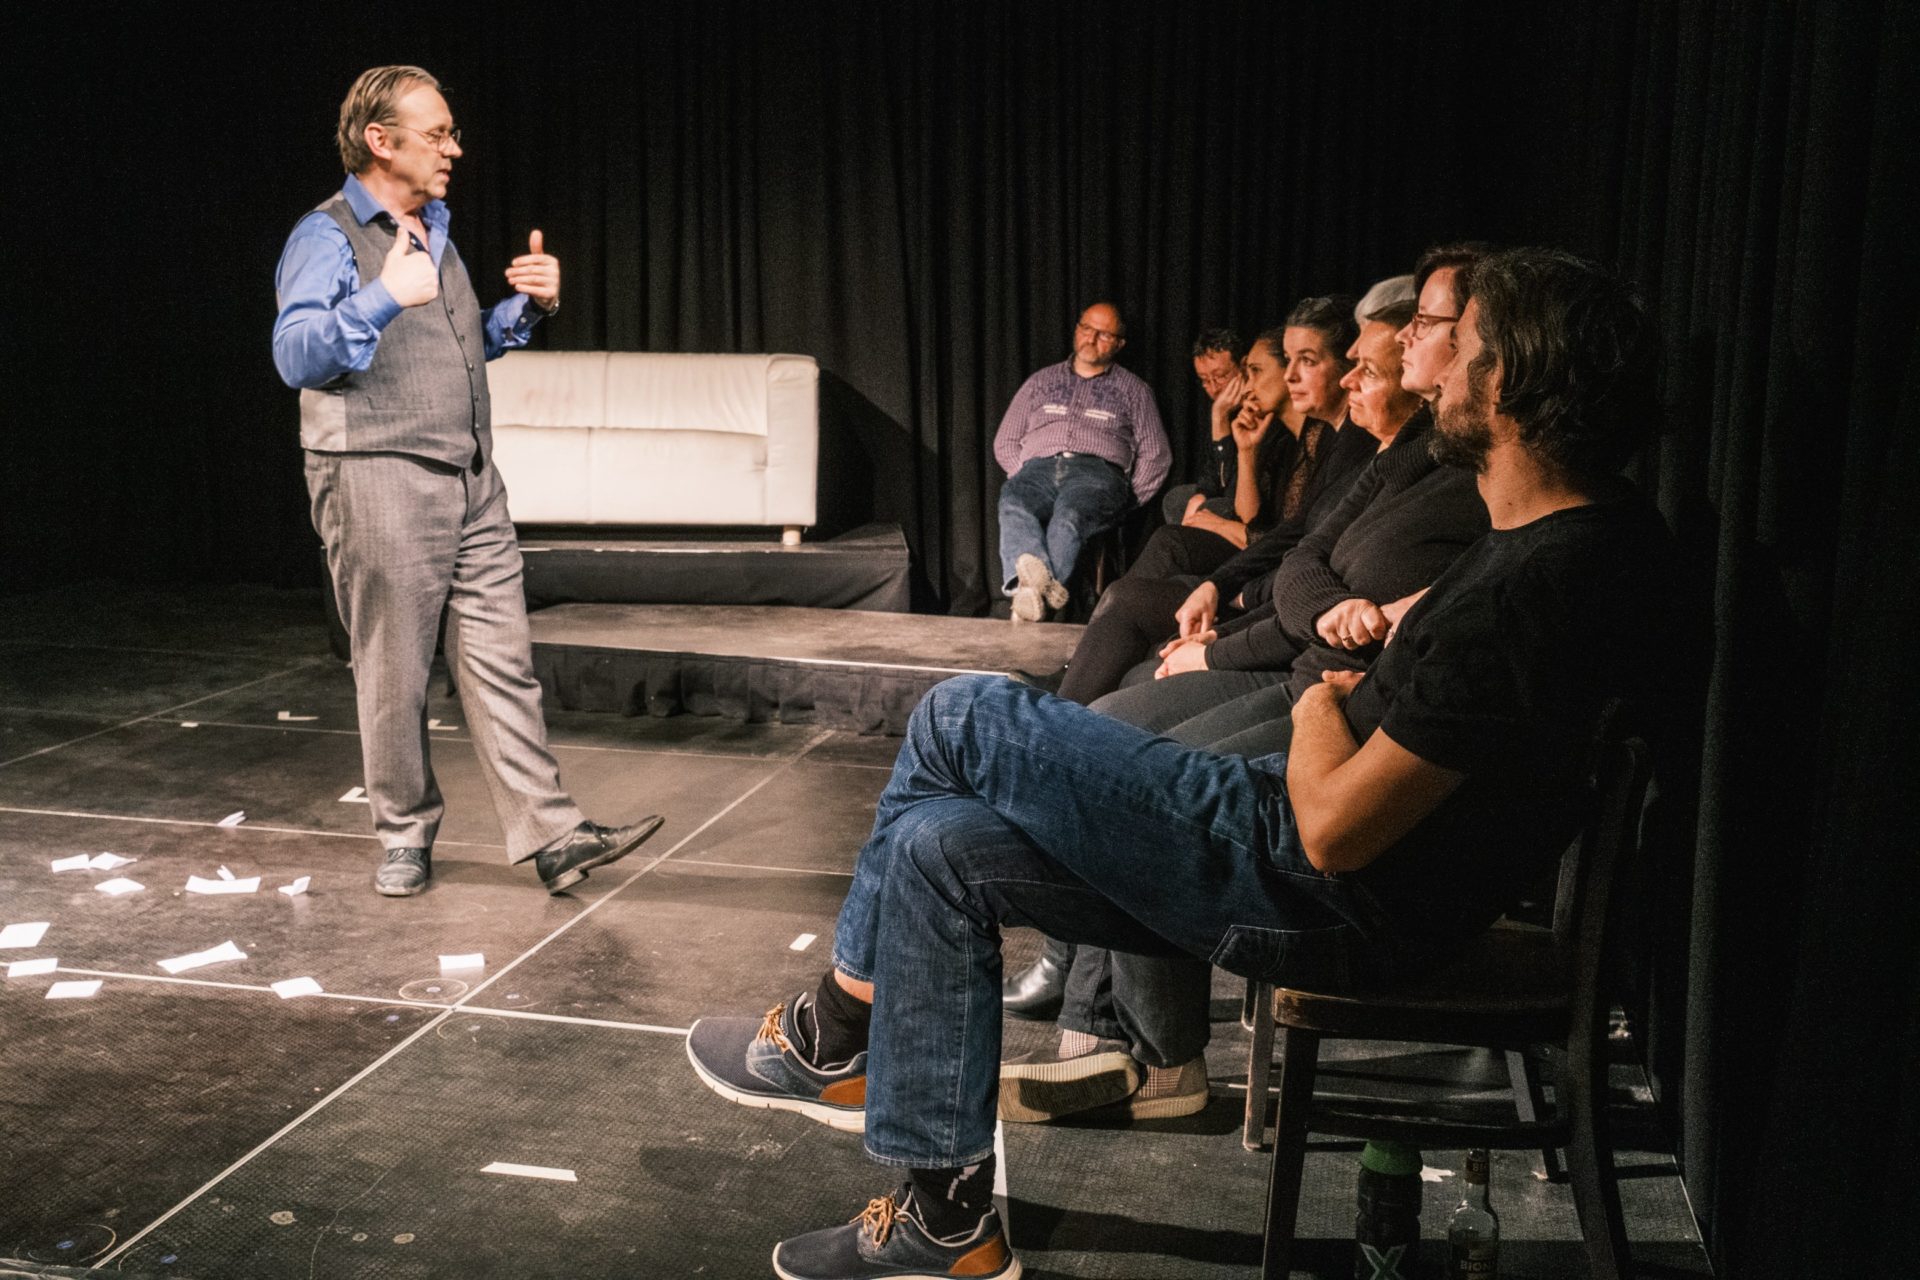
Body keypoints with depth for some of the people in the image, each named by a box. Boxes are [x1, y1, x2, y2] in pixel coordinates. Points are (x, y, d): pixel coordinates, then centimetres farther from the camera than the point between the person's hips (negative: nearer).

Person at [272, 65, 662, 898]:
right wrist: (383, 298, -31)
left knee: (502, 663, 3)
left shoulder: (434, 230, 18)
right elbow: (295, 355, -19)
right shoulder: (326, 238, -6)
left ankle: (552, 835, 4)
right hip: (378, 485, -7)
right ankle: (404, 836, 19)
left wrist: (529, 307, 11)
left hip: (471, 482, 7)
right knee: (394, 676, 3)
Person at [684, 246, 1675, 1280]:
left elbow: (1334, 829, -25)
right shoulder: (1607, 528, 4)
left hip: (1335, 905, -10)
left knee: (961, 719, -7)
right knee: (942, 843, 11)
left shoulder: (1520, 592, -27)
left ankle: (837, 1032, 13)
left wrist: (1321, 714, -4)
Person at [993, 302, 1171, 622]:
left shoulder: (1133, 390, 24)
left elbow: (1155, 455, 17)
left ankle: (1033, 592, -58)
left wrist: (1126, 500, 2)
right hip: (1039, 467, 2)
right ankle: (1045, 584, -61)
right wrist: (1025, 478, 6)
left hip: (1098, 470, -1)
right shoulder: (1041, 382, 30)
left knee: (1071, 515, -39)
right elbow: (1005, 443, 25)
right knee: (1013, 505, -37)